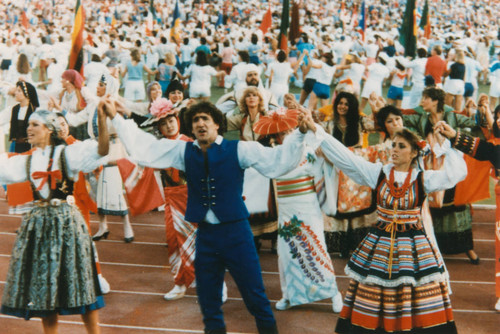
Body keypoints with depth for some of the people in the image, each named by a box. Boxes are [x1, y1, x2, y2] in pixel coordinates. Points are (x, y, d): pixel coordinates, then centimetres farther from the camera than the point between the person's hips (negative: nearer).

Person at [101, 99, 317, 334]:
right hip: (205, 235, 3)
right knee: (208, 298, 15)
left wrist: (300, 133, -21)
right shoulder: (183, 151, 5)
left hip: (236, 232, -3)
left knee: (254, 294, 3)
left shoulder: (238, 149, -5)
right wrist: (116, 118, 5)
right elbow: (144, 148, 7)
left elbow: (278, 161, -10)